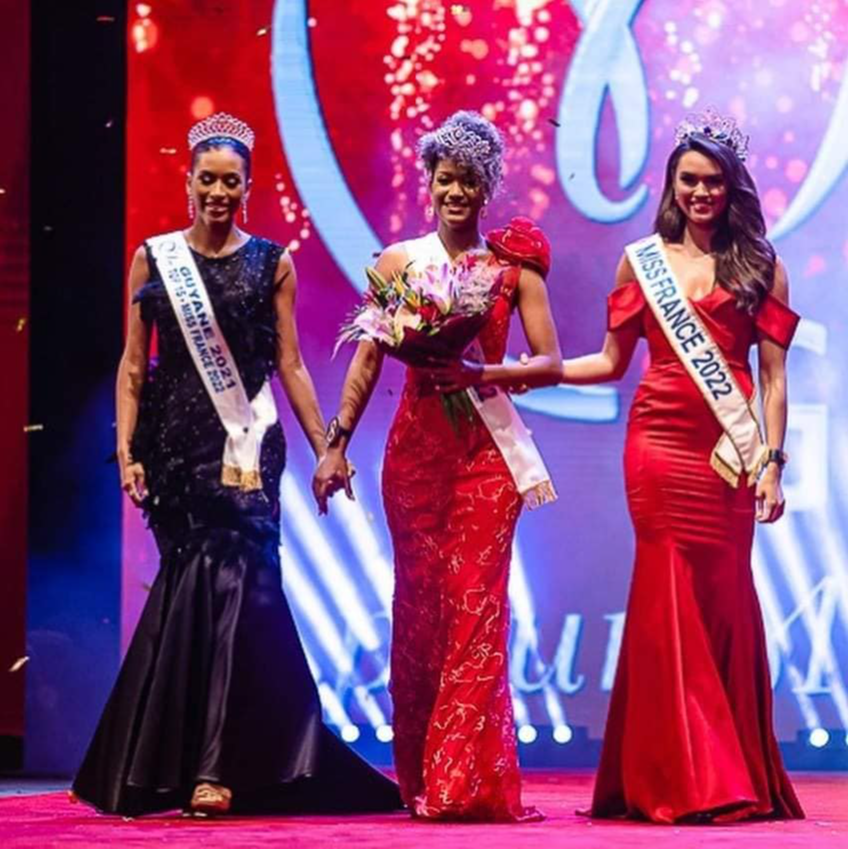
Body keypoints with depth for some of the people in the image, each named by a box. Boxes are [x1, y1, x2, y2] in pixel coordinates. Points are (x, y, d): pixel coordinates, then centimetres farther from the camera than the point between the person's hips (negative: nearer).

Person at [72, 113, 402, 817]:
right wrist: (126, 449, -3)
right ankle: (209, 765, 7)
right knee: (197, 585, -1)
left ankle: (211, 766, -7)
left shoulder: (272, 263, 7)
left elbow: (290, 364, 7)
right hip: (177, 443, 1)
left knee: (226, 581, -11)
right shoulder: (153, 258, 8)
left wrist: (325, 448, 2)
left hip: (247, 448, -1)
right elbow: (133, 365, 6)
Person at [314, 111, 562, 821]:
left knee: (476, 602, -7)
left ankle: (467, 781, -7)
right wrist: (336, 443, -1)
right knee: (418, 604, 3)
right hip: (415, 447, 1)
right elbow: (367, 361, 5)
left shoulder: (514, 266, 4)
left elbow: (550, 363, 0)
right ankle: (422, 778, 11)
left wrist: (480, 374, -15)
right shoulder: (399, 261, 7)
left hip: (487, 448, -1)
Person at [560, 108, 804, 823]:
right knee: (669, 596, -3)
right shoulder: (642, 260, 11)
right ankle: (683, 781, 2)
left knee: (723, 597, -1)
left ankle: (730, 778, 10)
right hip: (660, 442, 1)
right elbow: (612, 361, 15)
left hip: (729, 450, -1)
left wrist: (772, 462, -4)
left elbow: (774, 376, 4)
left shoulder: (759, 264, 7)